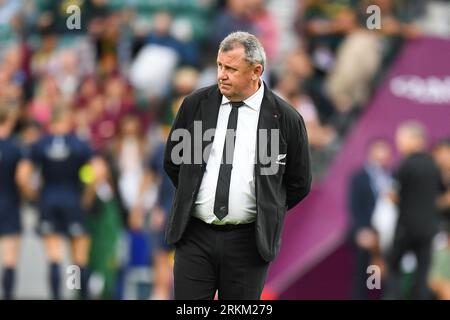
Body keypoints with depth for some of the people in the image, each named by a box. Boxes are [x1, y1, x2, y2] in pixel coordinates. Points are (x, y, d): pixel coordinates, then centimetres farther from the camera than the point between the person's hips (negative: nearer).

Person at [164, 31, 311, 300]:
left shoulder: (286, 119, -5)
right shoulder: (196, 105, 1)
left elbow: (299, 184, 6)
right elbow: (173, 161, 15)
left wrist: (265, 214, 8)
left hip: (248, 242, -1)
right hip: (195, 236, 2)